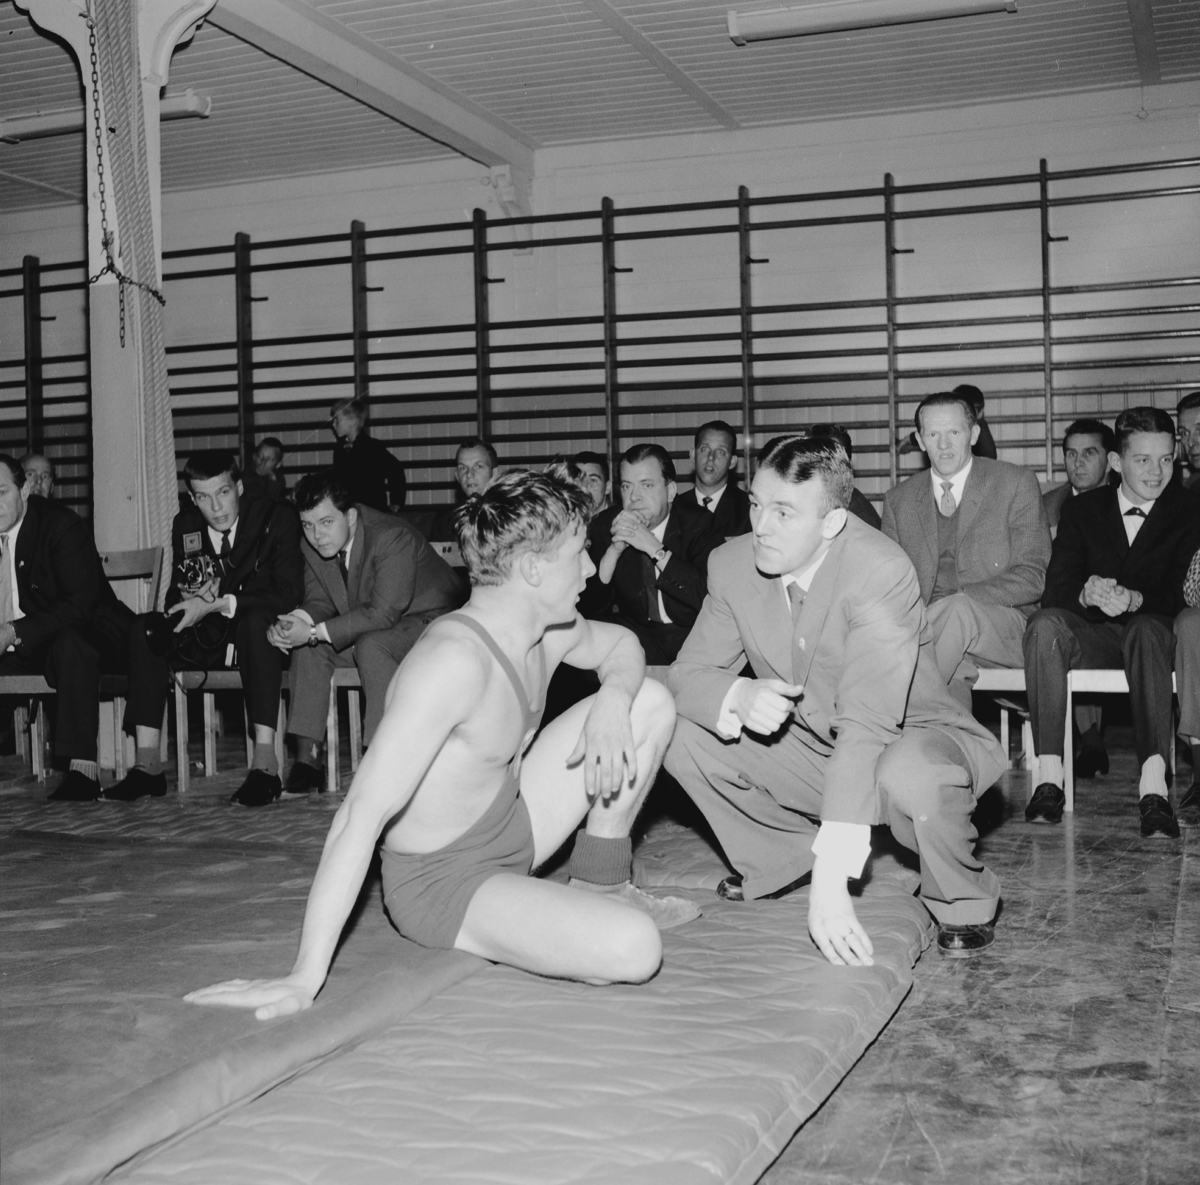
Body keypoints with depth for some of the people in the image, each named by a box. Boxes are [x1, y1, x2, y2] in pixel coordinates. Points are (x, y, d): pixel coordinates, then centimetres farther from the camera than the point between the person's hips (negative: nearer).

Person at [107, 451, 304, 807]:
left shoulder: (277, 517, -10)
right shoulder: (185, 525, 5)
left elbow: (289, 593, -20)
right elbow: (176, 592, 10)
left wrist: (217, 604, -27)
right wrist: (189, 599, -17)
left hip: (264, 634, -5)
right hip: (208, 638, 5)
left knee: (255, 619, -37)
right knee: (145, 628, -16)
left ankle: (265, 761, -43)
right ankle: (147, 764, -20)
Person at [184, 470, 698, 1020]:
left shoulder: (545, 629, -4)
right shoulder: (454, 659, -32)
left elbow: (622, 645, 17)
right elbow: (362, 813, -35)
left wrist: (612, 700, -9)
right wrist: (305, 977, -36)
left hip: (509, 829, 9)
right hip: (441, 880, -9)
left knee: (650, 702, 5)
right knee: (633, 950, -31)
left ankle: (600, 886, 17)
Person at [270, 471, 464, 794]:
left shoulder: (392, 537, -29)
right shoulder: (313, 545, -5)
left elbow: (383, 614, -33)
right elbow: (319, 600, 2)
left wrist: (315, 632, -35)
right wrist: (295, 622, -23)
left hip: (427, 621, -8)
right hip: (368, 630, 8)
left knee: (371, 644, -34)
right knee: (306, 647, -11)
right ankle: (307, 760, -10)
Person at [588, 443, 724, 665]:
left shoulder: (698, 522, -6)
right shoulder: (606, 524, 1)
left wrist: (655, 549, -23)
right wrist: (615, 549, -20)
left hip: (689, 633, -1)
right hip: (633, 632, 1)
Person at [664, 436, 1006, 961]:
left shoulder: (882, 571, -30)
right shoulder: (731, 565, -12)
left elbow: (866, 725, -37)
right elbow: (688, 673, -6)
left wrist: (831, 878, -43)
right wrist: (737, 697, -33)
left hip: (912, 739, -5)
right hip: (809, 749, 5)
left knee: (911, 772, -40)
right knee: (677, 732, -12)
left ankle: (963, 905, -6)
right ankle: (781, 857, 11)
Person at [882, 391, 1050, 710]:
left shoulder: (1016, 484, 4)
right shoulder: (898, 499, 14)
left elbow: (1032, 577, -2)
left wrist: (957, 600, -18)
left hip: (1002, 629, -1)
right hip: (922, 628, 1)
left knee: (959, 611, -36)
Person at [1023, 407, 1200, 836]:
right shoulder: (1081, 510, 11)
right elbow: (1055, 589, 0)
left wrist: (1136, 600, -27)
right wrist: (1085, 595, -24)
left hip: (1153, 629, -2)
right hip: (1093, 635, 2)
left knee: (1147, 629, -38)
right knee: (1046, 623, -31)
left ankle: (1153, 785, -49)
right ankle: (1049, 778, -36)